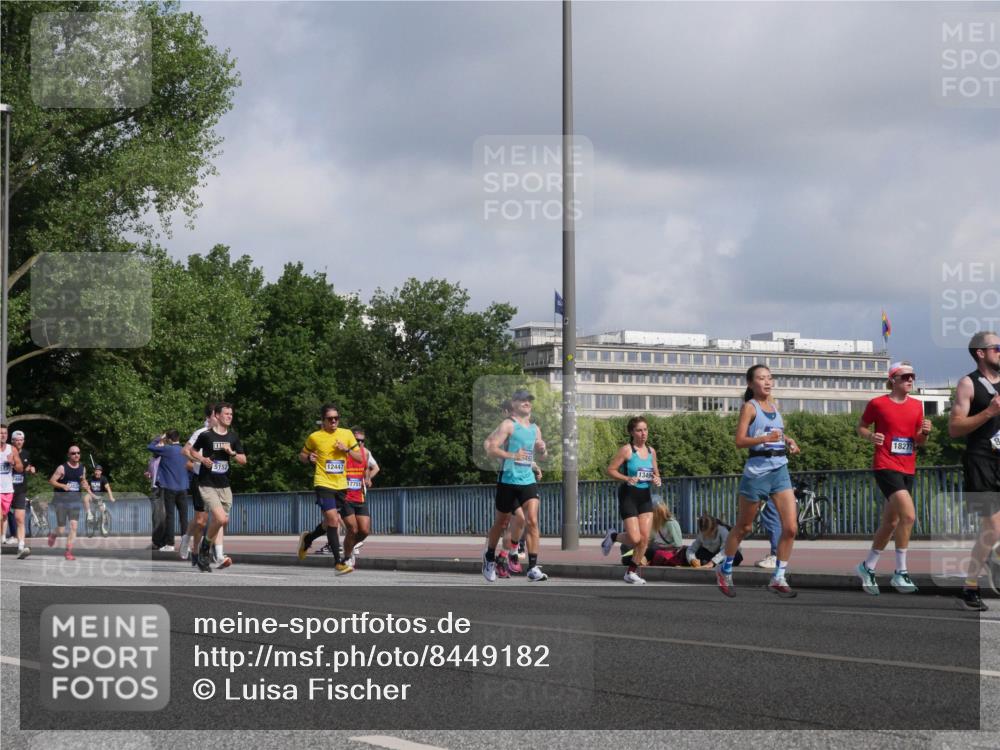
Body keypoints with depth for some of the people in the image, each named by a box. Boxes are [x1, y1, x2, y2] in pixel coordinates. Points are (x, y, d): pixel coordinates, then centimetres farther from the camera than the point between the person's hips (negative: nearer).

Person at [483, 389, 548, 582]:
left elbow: (541, 455, 25)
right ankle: (489, 558, 33)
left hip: (528, 480, 4)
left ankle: (533, 568, -13)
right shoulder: (508, 425, -6)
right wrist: (512, 455, -28)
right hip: (508, 480, -4)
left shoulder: (535, 428, 13)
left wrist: (542, 450, 1)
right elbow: (490, 449, -15)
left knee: (532, 521, -11)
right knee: (501, 523, 9)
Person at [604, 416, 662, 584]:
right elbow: (611, 470, -11)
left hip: (645, 496, 6)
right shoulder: (626, 450, -10)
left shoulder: (651, 451, 8)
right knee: (635, 539, -11)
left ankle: (632, 572, 12)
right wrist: (627, 479, -24)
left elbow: (656, 473, 19)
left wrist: (657, 480, -4)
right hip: (628, 495, -6)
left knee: (645, 537, -2)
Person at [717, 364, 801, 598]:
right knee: (743, 527, 8)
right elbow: (739, 440, -13)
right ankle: (725, 571, 27)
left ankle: (778, 579, 2)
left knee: (791, 528, -7)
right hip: (757, 471, -5)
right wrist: (766, 438, -26)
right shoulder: (750, 406, -5)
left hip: (780, 470, 6)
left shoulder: (773, 404, 14)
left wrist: (789, 441, 12)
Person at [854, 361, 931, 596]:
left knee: (891, 522, 13)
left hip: (907, 469, 7)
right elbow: (861, 427, 7)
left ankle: (868, 567, 29)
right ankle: (900, 573, -13)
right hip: (885, 466, -7)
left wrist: (925, 432, -8)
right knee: (908, 515, -20)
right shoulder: (878, 404, -5)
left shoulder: (916, 406, 9)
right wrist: (870, 436, -14)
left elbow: (919, 441, 14)